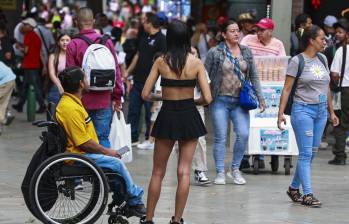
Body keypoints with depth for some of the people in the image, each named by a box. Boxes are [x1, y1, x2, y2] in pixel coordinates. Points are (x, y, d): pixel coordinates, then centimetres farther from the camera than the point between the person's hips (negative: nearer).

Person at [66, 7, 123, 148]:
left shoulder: (73, 45, -8)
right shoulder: (107, 42, 0)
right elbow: (116, 70, 4)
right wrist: (117, 96, 13)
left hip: (82, 100, -2)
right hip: (104, 100, 2)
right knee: (103, 138, 6)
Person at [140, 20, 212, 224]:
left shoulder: (161, 62, -6)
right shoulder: (196, 62, -7)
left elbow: (145, 95, -5)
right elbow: (207, 98, -10)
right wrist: (193, 101, 10)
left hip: (167, 116, 0)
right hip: (189, 116, 0)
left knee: (158, 172, 12)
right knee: (184, 172, 7)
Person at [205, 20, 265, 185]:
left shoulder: (246, 52, 9)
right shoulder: (215, 52, -2)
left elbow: (254, 77, 13)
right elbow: (204, 75, 2)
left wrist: (260, 98, 8)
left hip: (240, 101, 3)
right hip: (220, 100, -3)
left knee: (243, 134, -10)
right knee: (220, 138, 0)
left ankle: (235, 169, 8)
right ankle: (220, 173, 10)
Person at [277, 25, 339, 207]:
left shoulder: (322, 59, 11)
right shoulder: (297, 61, -7)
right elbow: (287, 89, -7)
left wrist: (331, 111, 18)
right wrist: (281, 113, -12)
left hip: (321, 111, 6)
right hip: (303, 110, -6)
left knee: (312, 153, 9)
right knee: (306, 153, -7)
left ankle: (294, 188, 22)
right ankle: (307, 194, -7)